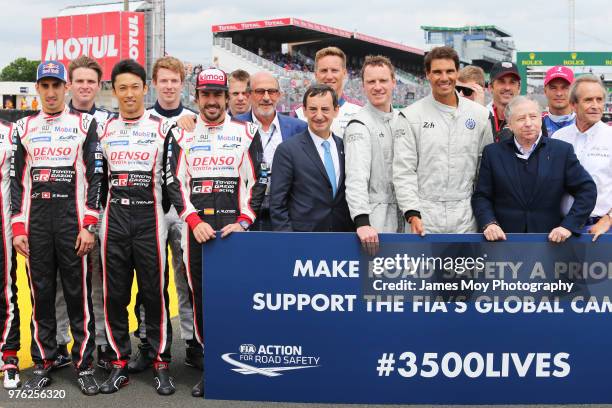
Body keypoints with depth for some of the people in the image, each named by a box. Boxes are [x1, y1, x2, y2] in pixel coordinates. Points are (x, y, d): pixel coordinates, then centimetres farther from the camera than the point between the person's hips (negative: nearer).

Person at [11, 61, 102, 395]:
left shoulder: (84, 124, 3)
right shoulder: (24, 128, 12)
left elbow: (95, 176, -1)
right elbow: (17, 180, 11)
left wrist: (89, 226, -8)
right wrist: (18, 227, 4)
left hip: (73, 220, -3)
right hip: (35, 221, 3)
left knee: (79, 294, 0)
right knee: (40, 294, 8)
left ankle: (84, 364, 10)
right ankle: (43, 364, 18)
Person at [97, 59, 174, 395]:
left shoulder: (163, 128, 1)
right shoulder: (103, 131, 10)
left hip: (150, 219, -3)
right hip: (114, 220, 3)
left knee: (155, 294, 0)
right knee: (114, 295, 6)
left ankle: (161, 364, 11)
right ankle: (120, 364, 17)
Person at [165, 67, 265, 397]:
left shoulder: (246, 133, 6)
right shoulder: (182, 135, 10)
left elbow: (255, 181, 2)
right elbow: (175, 183, 3)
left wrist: (243, 222, -9)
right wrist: (195, 221, -9)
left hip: (234, 228, -1)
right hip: (196, 228, 2)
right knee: (201, 296, 5)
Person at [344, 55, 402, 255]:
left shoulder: (401, 120, 12)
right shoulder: (360, 125, -11)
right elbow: (356, 177, -21)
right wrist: (362, 222, -32)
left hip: (401, 216, 7)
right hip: (375, 221, -7)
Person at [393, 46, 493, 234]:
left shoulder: (479, 114, 8)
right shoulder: (411, 116, 1)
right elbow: (403, 171, -3)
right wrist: (412, 213, -13)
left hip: (466, 219, 2)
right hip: (425, 219, -2)